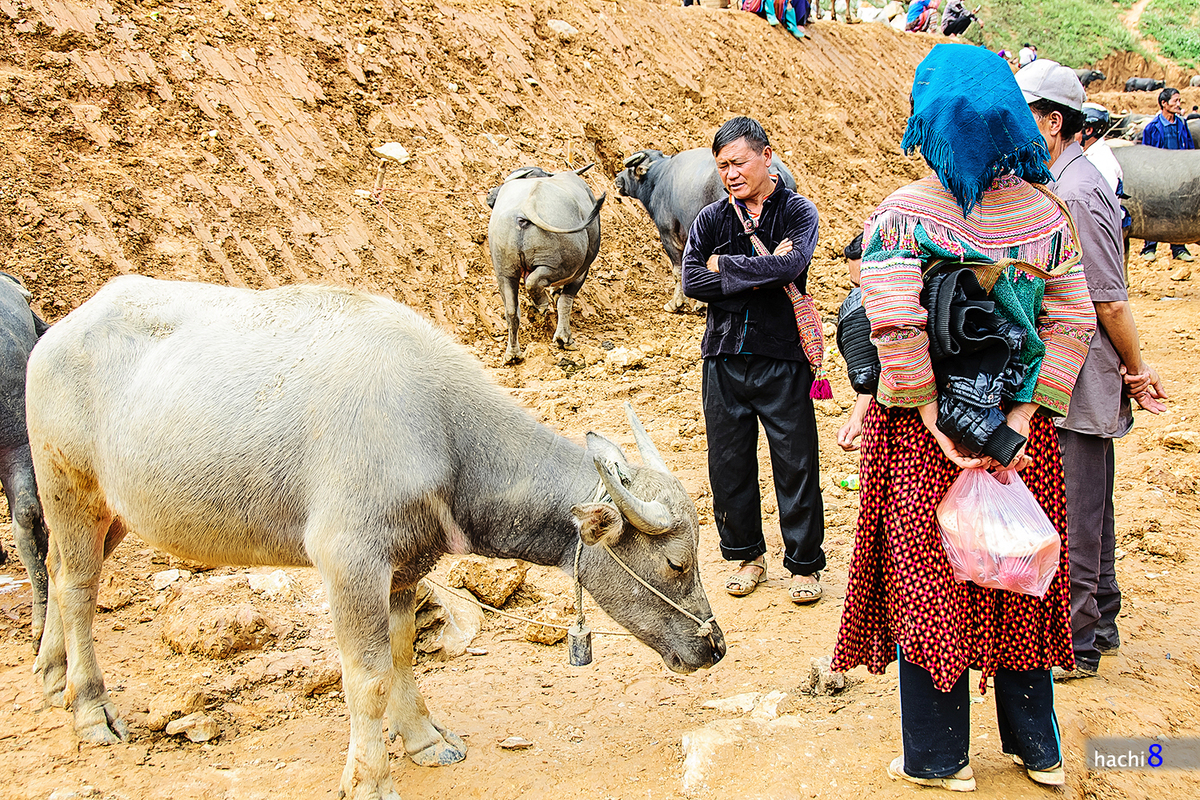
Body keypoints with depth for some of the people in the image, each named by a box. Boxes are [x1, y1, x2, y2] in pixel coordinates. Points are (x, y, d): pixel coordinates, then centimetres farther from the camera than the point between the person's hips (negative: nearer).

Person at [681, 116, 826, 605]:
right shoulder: (710, 219, 8)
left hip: (782, 359, -3)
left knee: (796, 465, 2)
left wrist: (725, 265, -9)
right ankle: (747, 555, 26)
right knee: (729, 463, 9)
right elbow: (692, 282, -5)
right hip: (723, 359, 3)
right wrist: (761, 274, -11)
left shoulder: (798, 212, 1)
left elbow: (792, 265, -18)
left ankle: (805, 564, 17)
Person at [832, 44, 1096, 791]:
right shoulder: (1045, 211, -1)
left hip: (923, 427, -4)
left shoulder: (903, 213, -14)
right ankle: (1038, 749, 32)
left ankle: (939, 758, 23)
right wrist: (1022, 414, -9)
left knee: (926, 585, 10)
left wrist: (937, 422, -18)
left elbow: (895, 327, -25)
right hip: (1018, 427, 4)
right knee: (1017, 583, 18)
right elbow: (1072, 323, -6)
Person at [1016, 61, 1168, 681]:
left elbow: (1110, 302, -18)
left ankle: (1074, 646, 13)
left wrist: (1136, 368, -7)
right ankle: (1100, 624, 34)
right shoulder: (1060, 184, 11)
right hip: (1070, 386, 10)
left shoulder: (1075, 195, -20)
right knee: (1088, 513, 20)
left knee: (1071, 522, 1)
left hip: (1078, 389, -10)